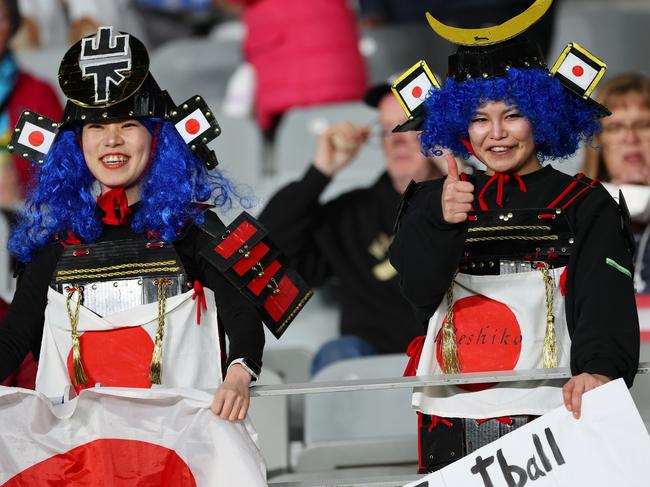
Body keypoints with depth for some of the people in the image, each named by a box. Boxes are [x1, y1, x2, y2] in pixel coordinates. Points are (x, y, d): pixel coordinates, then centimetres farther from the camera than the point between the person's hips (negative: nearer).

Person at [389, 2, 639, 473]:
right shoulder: (434, 200, 13)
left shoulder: (584, 204, 4)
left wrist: (599, 367, -28)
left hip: (545, 414, -3)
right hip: (451, 419, 3)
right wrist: (442, 222, -23)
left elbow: (605, 300, -8)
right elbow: (414, 285, -3)